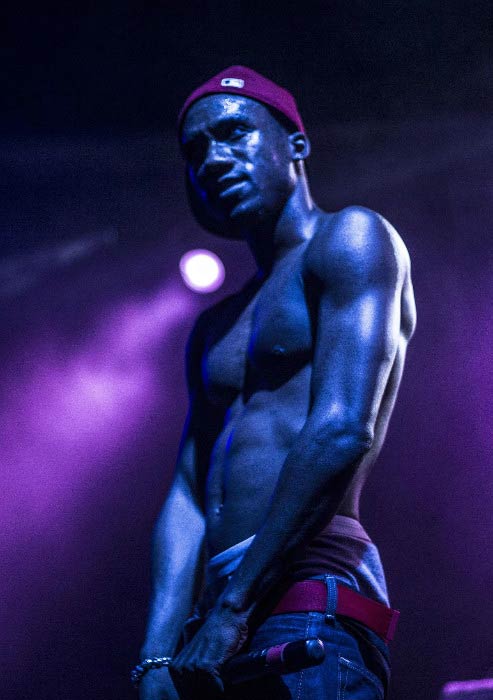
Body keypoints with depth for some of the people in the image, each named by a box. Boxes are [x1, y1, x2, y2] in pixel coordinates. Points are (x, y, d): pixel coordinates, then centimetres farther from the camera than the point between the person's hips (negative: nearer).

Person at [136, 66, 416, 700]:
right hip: (225, 628, 8)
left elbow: (342, 433, -11)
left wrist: (232, 607, -14)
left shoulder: (350, 239, 2)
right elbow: (187, 499, 15)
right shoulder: (215, 330, 26)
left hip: (310, 612, -8)